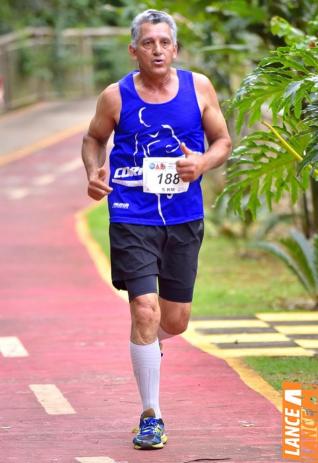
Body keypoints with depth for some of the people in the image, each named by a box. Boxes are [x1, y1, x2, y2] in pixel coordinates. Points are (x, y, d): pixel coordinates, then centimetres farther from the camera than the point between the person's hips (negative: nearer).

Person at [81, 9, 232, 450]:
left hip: (184, 218, 3)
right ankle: (151, 417, -1)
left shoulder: (198, 87, 1)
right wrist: (94, 172, -6)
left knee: (176, 321, 8)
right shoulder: (116, 97, -3)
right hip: (132, 218, -3)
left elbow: (222, 140, 9)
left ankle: (148, 344, 47)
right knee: (145, 311, -13)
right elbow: (94, 138, 13)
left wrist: (204, 162, -12)